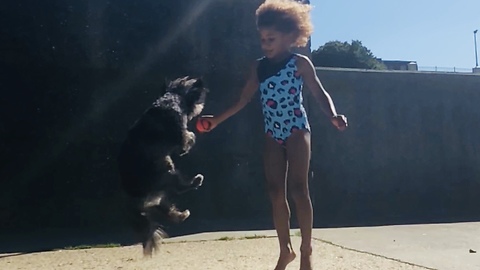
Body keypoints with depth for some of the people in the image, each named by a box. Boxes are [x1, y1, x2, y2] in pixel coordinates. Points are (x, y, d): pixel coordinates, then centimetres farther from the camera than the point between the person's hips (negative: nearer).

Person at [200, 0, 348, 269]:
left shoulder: (300, 62, -3)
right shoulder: (258, 67, 9)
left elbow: (320, 93, -6)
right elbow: (243, 100, 12)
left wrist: (334, 116, -25)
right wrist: (217, 120, 8)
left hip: (297, 129, -5)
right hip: (273, 134, 5)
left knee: (298, 188, -8)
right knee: (276, 193, 3)